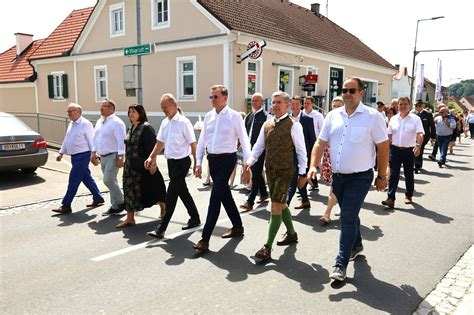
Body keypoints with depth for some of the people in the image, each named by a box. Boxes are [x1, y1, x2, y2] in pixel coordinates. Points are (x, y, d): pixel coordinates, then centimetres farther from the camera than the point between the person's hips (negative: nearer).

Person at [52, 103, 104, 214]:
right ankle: (98, 198, 29)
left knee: (73, 181, -6)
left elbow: (91, 140, -15)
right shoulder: (71, 124, 14)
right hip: (74, 156, 9)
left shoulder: (85, 124, -13)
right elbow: (66, 139, 21)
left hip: (82, 156, -9)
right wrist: (61, 153, 19)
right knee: (86, 178, 16)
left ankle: (66, 206, -1)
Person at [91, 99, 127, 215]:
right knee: (111, 181, 11)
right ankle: (115, 206, 19)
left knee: (108, 180, -14)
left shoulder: (116, 122, -12)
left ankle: (121, 202, 3)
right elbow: (96, 139, 22)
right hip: (103, 157, 8)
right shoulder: (99, 122, 14)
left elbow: (121, 141, -18)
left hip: (113, 156, -8)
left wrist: (120, 157, -22)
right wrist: (94, 153, 18)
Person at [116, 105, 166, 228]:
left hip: (143, 166, -8)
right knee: (130, 190, 6)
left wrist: (152, 163, -22)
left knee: (153, 189, 6)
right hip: (130, 166, 8)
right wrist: (127, 163, 18)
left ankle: (164, 210, 28)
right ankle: (130, 218, 14)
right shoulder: (131, 128, 12)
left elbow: (152, 147, -18)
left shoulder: (146, 127, -13)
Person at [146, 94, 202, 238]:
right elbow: (160, 142, 14)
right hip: (171, 161, 8)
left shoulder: (183, 122, -15)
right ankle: (195, 218, 33)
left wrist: (196, 163, -13)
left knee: (171, 195, -6)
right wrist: (151, 158, 5)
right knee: (183, 192, 17)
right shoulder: (165, 122, 8)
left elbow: (192, 143, -13)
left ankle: (161, 229, -1)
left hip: (182, 162, -8)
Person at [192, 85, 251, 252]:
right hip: (212, 159, 6)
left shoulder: (234, 116, -8)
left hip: (227, 159, -6)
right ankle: (237, 227, 35)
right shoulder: (208, 116, 8)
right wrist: (198, 162, 7)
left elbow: (244, 140, -8)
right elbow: (202, 140, 11)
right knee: (225, 195, 17)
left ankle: (205, 238, -2)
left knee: (215, 197, -8)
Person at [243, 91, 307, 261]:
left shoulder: (293, 125, -10)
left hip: (285, 171, -6)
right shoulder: (267, 125, 7)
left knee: (276, 206, -7)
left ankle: (267, 247, -1)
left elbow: (301, 150, -7)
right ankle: (291, 233, 40)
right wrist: (249, 162, -5)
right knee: (281, 204, 18)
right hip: (270, 170, 6)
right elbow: (259, 146, 10)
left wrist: (302, 173, -7)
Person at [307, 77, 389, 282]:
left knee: (347, 218, -7)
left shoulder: (372, 116, -7)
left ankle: (341, 263, 3)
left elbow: (383, 146, -4)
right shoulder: (333, 115, 4)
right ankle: (356, 245, 44)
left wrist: (382, 176, -3)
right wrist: (313, 165, -8)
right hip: (337, 176, 5)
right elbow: (321, 143, 5)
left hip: (360, 177, -5)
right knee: (349, 216, 20)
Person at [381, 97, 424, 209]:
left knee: (409, 174, 12)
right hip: (395, 150, 2)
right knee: (393, 174, -5)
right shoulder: (393, 119, 7)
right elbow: (389, 135, 10)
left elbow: (420, 134, -14)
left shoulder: (415, 119, -3)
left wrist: (418, 145, -32)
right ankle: (391, 199, -9)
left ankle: (409, 196, 30)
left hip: (409, 150, -1)